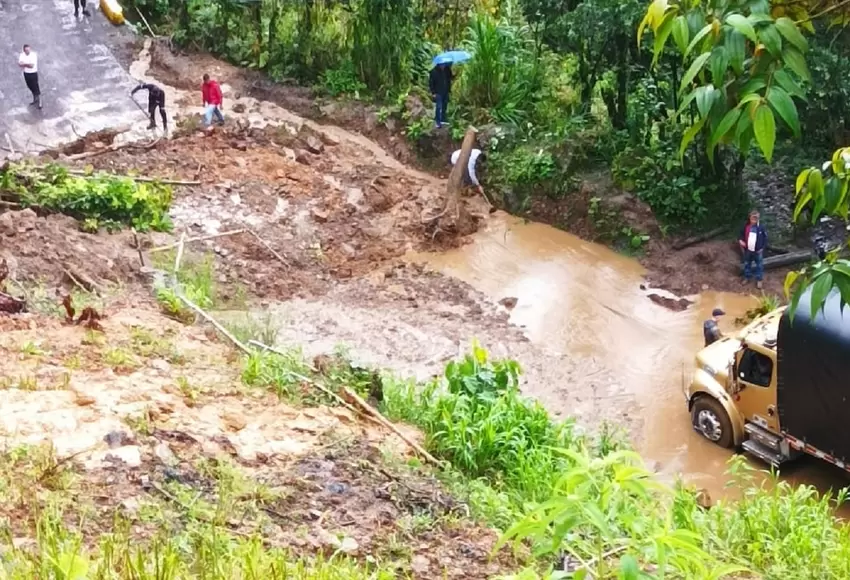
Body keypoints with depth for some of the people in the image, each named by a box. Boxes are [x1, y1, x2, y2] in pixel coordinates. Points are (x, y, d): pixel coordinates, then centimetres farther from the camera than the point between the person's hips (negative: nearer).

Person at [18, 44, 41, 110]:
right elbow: (20, 64, -12)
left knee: (36, 88, -3)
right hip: (26, 74, 5)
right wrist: (28, 64, -26)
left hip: (33, 73, -5)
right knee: (31, 88, 20)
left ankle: (39, 103, 4)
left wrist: (24, 64, -15)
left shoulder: (34, 55, -19)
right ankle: (35, 100, 39)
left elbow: (32, 65, -24)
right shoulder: (22, 55, -5)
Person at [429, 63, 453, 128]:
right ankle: (437, 122, 1)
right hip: (438, 93, -5)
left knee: (444, 107, 12)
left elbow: (451, 78, 13)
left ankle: (443, 120, 25)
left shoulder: (447, 69, 0)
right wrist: (433, 92, -11)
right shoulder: (434, 71, -14)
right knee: (438, 107, -6)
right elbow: (431, 82, -9)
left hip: (446, 92, 5)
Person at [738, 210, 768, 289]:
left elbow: (765, 238, -6)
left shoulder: (761, 228, -15)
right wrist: (740, 240, -10)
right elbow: (742, 235, 10)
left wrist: (762, 248, -11)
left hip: (758, 251, -3)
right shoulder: (746, 227, -7)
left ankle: (759, 280, 22)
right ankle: (747, 277, 37)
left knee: (759, 265, 9)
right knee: (747, 264, 18)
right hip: (748, 250, 3)